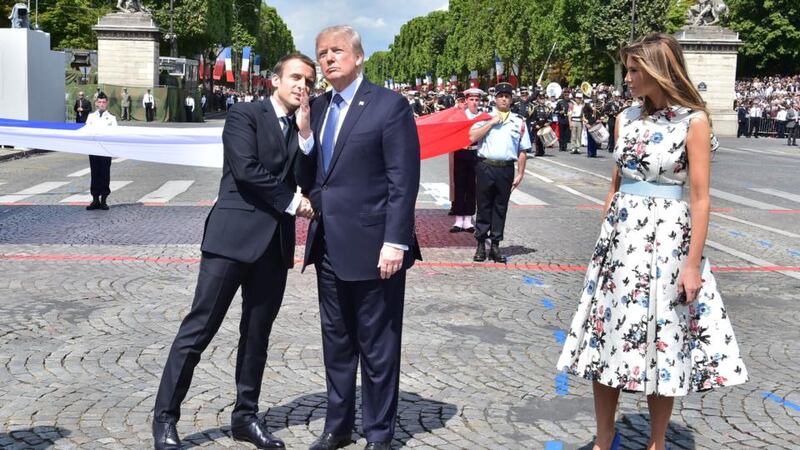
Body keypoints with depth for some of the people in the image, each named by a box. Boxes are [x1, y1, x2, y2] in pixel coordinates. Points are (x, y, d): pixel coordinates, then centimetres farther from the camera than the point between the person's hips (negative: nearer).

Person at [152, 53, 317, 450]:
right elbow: (246, 170, -14)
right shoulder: (244, 115, -2)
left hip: (275, 242, 6)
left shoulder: (300, 129, 16)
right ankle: (165, 416, 5)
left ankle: (245, 416, 19)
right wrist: (291, 202, -8)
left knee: (257, 335, 10)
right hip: (234, 235, -6)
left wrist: (305, 130, -3)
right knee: (198, 329, -3)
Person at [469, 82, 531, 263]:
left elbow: (522, 151, 8)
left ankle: (495, 246, 16)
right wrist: (491, 122, -11)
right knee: (484, 207, 5)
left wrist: (520, 174, 3)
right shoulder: (485, 117, 5)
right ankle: (481, 245, 13)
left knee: (500, 208, 8)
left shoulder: (519, 122, 8)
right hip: (486, 167, -1)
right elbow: (472, 137, -9)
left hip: (506, 169, 1)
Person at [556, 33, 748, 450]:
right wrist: (606, 233, 13)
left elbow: (700, 198, -10)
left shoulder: (693, 121, -9)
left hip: (667, 238, -5)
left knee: (660, 340, 4)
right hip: (621, 234, 6)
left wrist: (693, 263, -13)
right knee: (607, 335, 7)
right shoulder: (627, 117, 7)